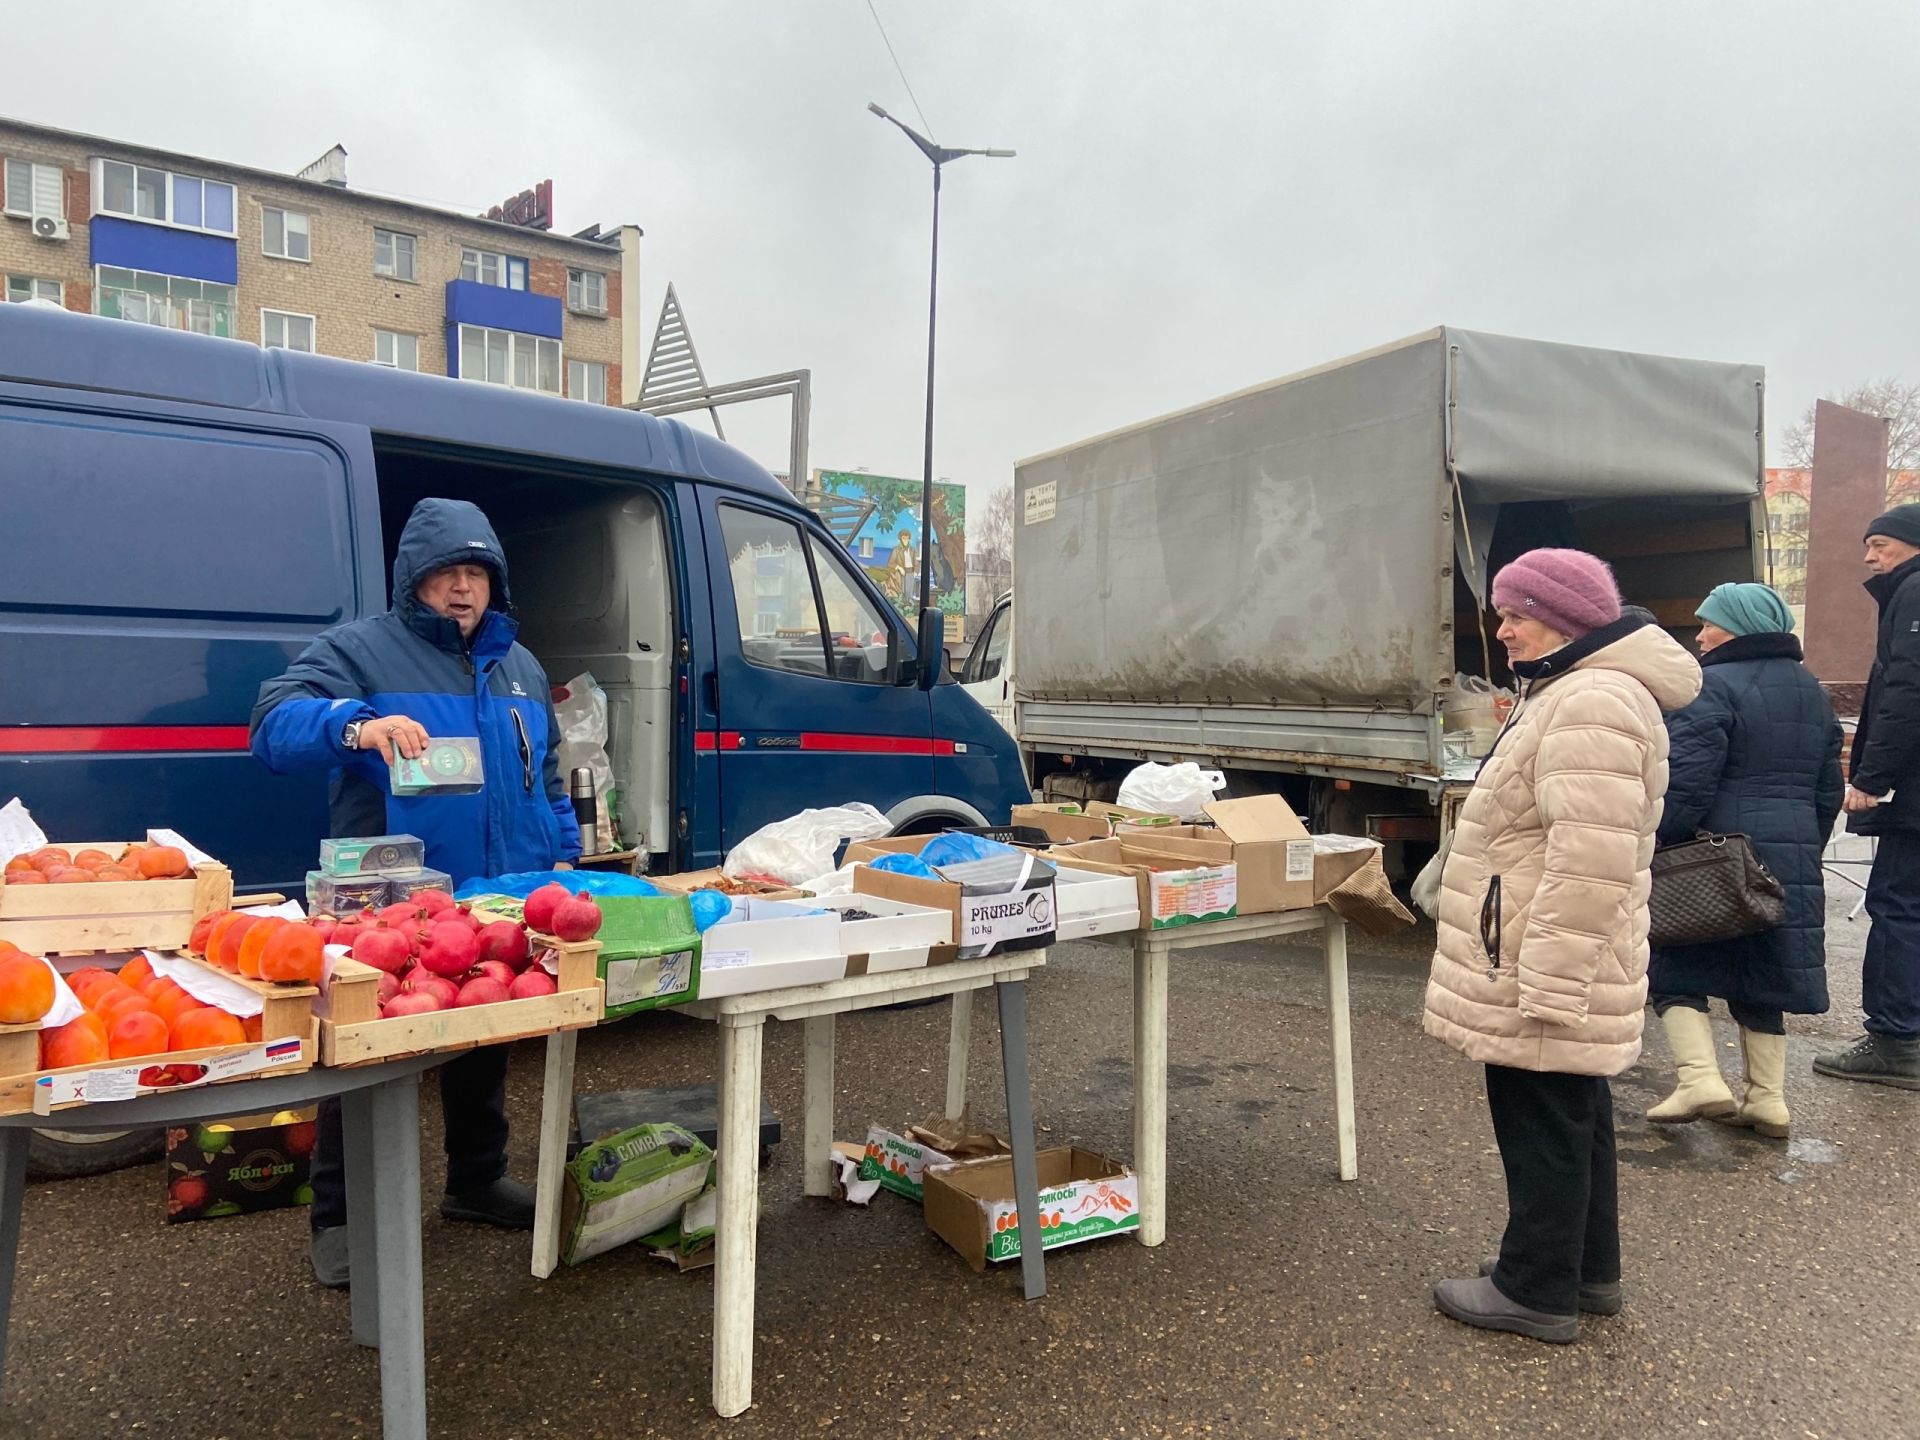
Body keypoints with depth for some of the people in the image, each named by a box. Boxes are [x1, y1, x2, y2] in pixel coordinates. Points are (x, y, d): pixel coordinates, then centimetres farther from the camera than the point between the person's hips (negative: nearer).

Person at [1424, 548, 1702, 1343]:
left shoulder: (1592, 705, -21)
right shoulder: (1569, 692, 15)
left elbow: (1588, 863, -28)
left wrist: (1545, 982, -26)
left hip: (1546, 970, -11)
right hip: (1552, 968, 11)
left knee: (1544, 1121, 1)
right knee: (1573, 1114, 19)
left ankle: (1538, 1289, 15)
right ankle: (1588, 1269, 32)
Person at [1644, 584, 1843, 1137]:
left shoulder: (1714, 688, -13)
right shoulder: (1810, 691, 14)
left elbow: (1687, 786, -20)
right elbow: (1828, 789, 18)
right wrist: (1805, 850, 25)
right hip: (1793, 859, 8)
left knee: (1674, 965, 3)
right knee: (1759, 975, 16)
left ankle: (1699, 1079, -9)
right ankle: (1767, 1097, 19)